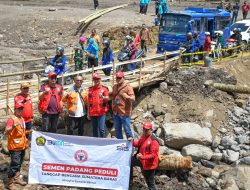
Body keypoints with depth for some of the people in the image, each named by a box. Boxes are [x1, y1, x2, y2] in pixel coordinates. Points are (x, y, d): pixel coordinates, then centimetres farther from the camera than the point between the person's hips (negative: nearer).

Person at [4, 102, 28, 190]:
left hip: (22, 146, 8)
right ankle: (10, 183, -2)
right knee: (15, 164, -10)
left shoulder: (22, 119, 11)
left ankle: (16, 178, 32)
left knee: (19, 163, 18)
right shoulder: (11, 119, -14)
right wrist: (13, 127, -41)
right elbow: (6, 132, -26)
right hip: (15, 146, -8)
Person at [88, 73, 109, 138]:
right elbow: (89, 102, 16)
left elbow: (107, 98, -8)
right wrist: (88, 113, 15)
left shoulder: (104, 88, 2)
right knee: (94, 130, 11)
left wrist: (103, 97, -31)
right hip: (92, 113, 4)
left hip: (101, 113, -4)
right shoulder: (90, 89, 12)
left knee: (101, 129, -8)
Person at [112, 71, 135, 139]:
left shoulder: (128, 87, -8)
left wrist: (127, 97, -35)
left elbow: (133, 98, -15)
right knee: (117, 129, 15)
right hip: (116, 112, 7)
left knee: (127, 128, -4)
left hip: (124, 113, -7)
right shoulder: (114, 87, 13)